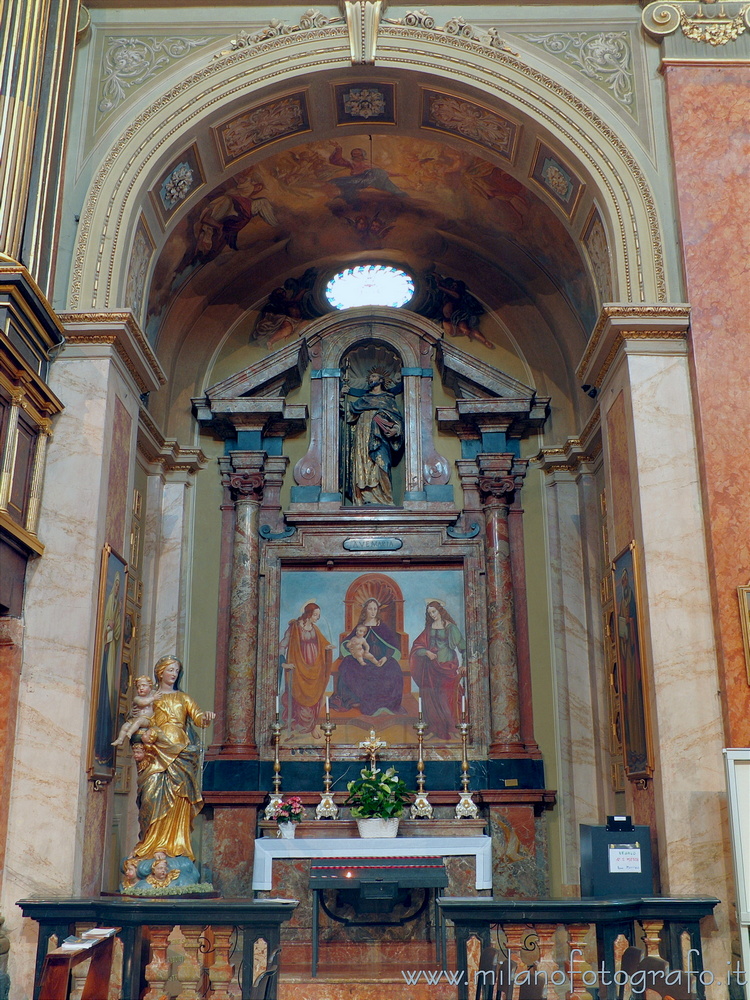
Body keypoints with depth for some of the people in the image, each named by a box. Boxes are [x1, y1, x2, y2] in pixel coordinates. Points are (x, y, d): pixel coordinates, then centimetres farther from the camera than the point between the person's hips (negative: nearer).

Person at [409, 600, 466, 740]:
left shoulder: (450, 627, -2)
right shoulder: (429, 627, 12)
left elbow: (462, 645, -5)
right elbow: (417, 645, 12)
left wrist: (464, 664, -15)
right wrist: (427, 652, -7)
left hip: (447, 665, -5)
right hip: (431, 666, 5)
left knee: (446, 696, -6)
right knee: (430, 696, 1)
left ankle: (449, 729, 2)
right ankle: (434, 728, 8)